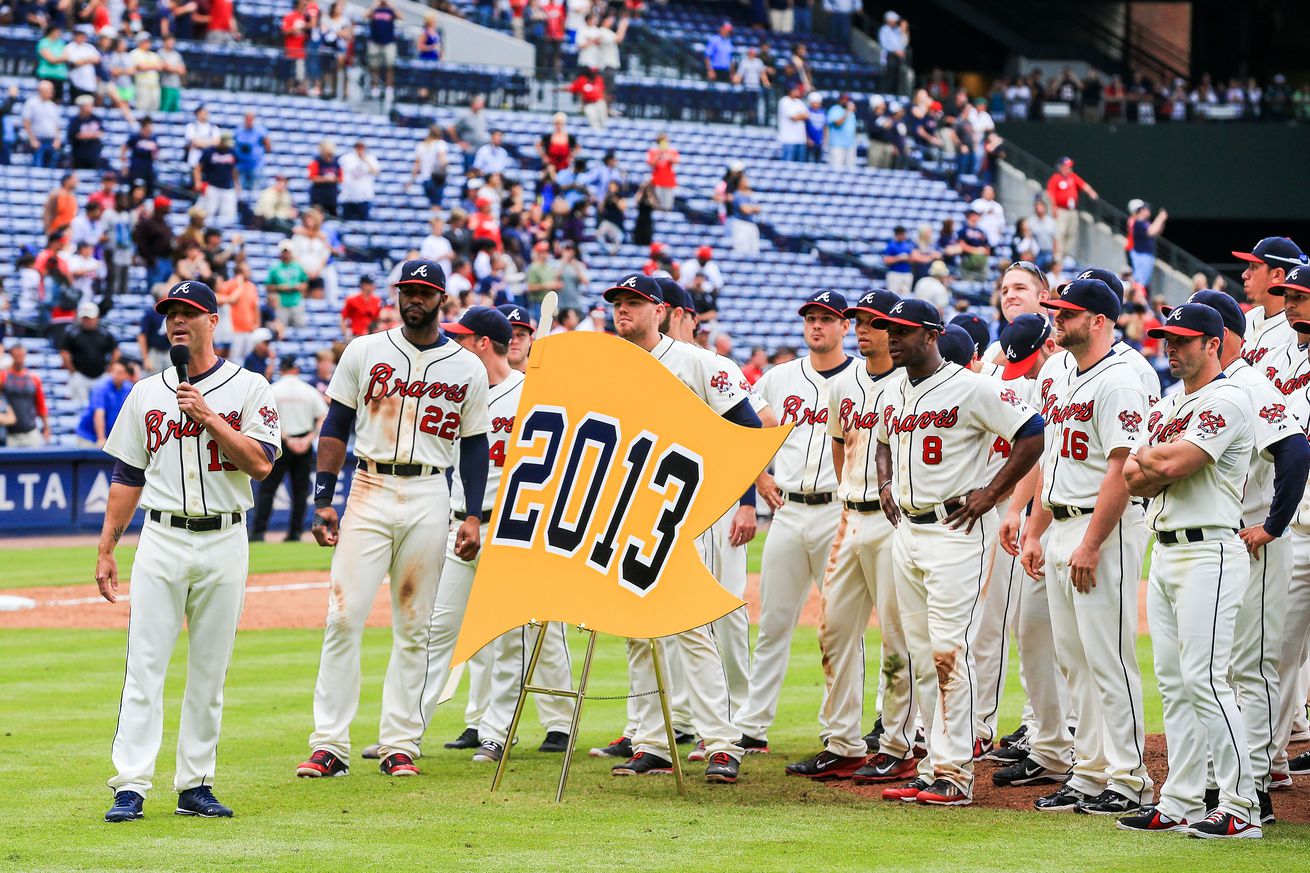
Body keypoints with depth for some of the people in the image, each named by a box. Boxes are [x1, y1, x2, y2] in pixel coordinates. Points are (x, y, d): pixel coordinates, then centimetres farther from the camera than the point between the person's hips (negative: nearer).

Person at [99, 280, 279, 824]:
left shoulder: (248, 389, 3)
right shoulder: (147, 393, 10)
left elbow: (261, 464, -9)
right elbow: (127, 476, 12)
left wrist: (208, 416, -15)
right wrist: (106, 549, 7)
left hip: (224, 544, -1)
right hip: (161, 540, 1)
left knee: (209, 672, 4)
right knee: (145, 666, -7)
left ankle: (195, 785, 10)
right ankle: (130, 787, -9)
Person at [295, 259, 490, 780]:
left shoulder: (467, 367, 8)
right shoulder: (364, 352, 6)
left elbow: (474, 445, 10)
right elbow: (336, 427, 6)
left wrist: (474, 517, 2)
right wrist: (323, 500, -2)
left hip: (429, 499, 1)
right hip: (369, 491, -1)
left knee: (414, 627, 3)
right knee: (344, 616, -9)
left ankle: (400, 745, 8)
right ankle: (330, 745, -7)